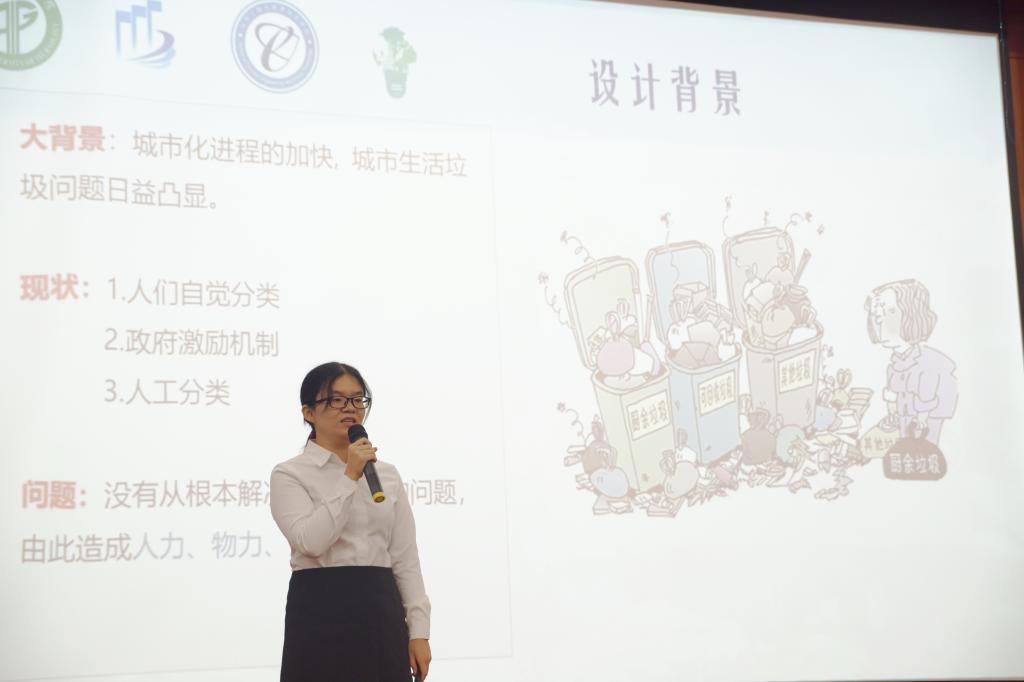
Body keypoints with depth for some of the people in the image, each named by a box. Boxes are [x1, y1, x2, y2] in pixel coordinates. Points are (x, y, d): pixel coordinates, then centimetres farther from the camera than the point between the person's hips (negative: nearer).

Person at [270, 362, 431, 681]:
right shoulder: (289, 474, -1)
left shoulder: (387, 474, 12)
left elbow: (406, 558, 9)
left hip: (381, 612, 4)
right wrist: (350, 478, -16)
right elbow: (311, 541, -19)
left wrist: (419, 630, 1)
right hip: (321, 613, -4)